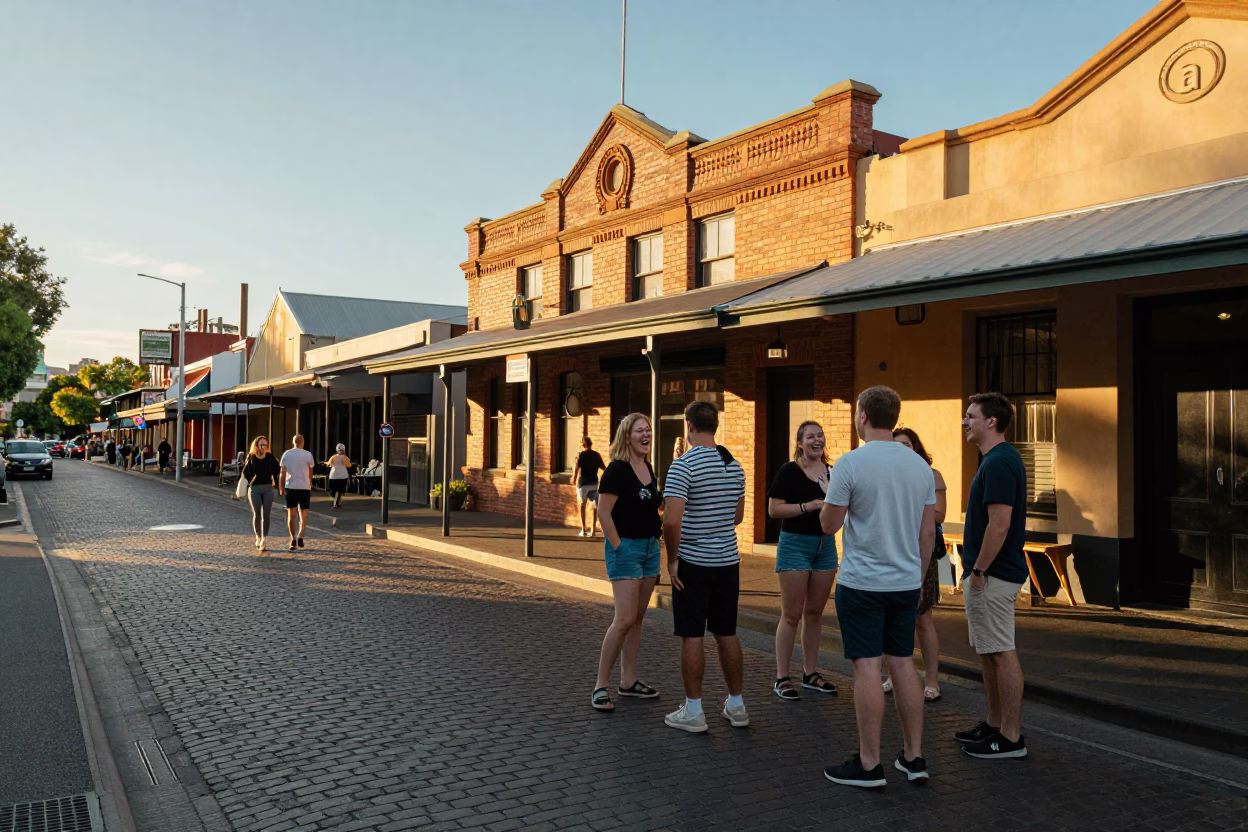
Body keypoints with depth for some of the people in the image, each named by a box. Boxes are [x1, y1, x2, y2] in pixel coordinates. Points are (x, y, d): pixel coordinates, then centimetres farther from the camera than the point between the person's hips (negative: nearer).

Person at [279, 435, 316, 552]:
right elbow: (310, 472, 5)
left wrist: (281, 486, 9)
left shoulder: (286, 454, 2)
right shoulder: (308, 454, -2)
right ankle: (300, 536, 0)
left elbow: (283, 472, 2)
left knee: (291, 514, 7)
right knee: (303, 513, 12)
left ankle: (293, 539, 1)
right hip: (304, 487, -1)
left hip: (290, 486, 1)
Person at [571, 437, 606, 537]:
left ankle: (583, 530, 6)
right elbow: (603, 467, 8)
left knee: (582, 506, 9)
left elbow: (576, 469, -16)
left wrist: (574, 478, -1)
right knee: (593, 507, 7)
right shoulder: (597, 455, 4)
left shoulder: (581, 455, -8)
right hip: (594, 483, 3)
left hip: (583, 483, -3)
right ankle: (592, 530, 3)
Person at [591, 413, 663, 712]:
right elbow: (603, 512, -17)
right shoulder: (617, 469, -13)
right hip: (626, 547, -8)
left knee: (637, 619, 11)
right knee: (624, 619, -11)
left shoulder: (648, 468, 11)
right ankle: (600, 686, -2)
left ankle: (628, 681, 20)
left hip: (650, 547, 8)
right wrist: (618, 547, -17)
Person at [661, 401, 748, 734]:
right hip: (728, 561, 6)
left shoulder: (684, 464, -16)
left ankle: (693, 711, 9)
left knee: (692, 636, 2)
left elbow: (672, 520, -24)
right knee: (727, 633, 14)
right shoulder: (734, 465, 6)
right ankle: (736, 706, 22)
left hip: (693, 563, -6)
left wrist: (672, 558, -12)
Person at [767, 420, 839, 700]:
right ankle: (781, 678, 5)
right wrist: (809, 506, -20)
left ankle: (810, 673, 23)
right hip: (795, 543, -6)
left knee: (815, 613, 13)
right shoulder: (789, 471, -8)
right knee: (792, 614, -3)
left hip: (825, 544, 6)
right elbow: (774, 509, -14)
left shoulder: (833, 472, 8)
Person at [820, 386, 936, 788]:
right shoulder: (920, 465, 6)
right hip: (906, 582, 6)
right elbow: (928, 532, 11)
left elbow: (829, 525, -7)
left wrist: (828, 502, 13)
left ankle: (868, 764, 6)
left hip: (861, 583, -6)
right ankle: (913, 757, 20)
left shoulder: (850, 464, -13)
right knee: (903, 664, 13)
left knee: (867, 667, -1)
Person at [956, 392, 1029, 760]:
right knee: (989, 653, 16)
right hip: (989, 574, 11)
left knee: (1001, 653, -3)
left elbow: (999, 524, -24)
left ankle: (1011, 737, 6)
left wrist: (978, 571, -19)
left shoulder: (999, 463, -19)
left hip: (992, 576, -11)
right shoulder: (996, 459, 14)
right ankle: (994, 725, 26)